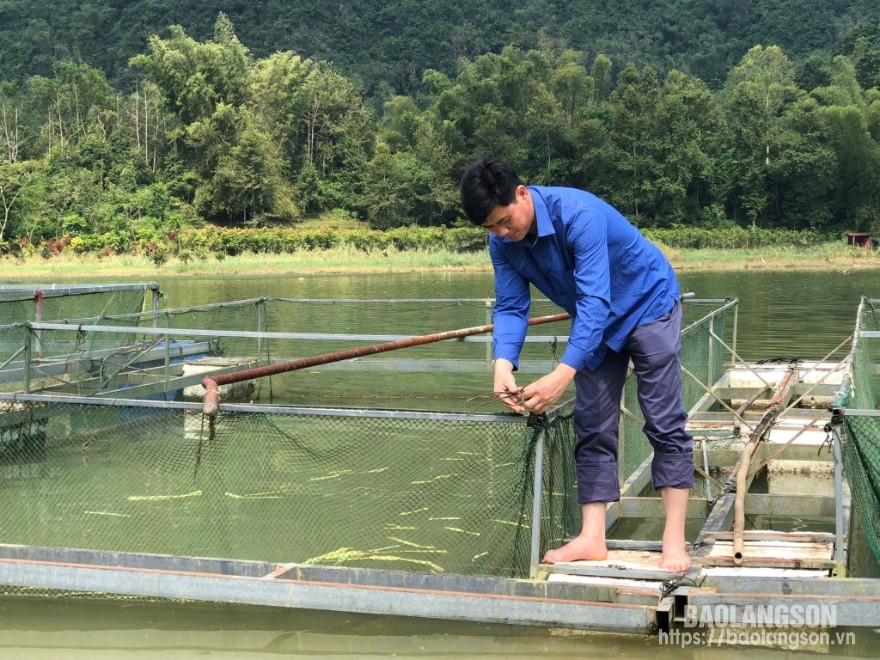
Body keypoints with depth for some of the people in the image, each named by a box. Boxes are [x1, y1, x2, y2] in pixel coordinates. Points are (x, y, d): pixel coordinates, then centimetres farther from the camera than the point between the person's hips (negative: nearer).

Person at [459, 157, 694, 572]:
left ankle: (674, 540, -7)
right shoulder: (503, 243, -14)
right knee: (592, 429, 0)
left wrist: (563, 374, -48)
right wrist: (503, 364, -34)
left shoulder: (578, 214, -36)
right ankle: (592, 538, 1)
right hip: (597, 321, 7)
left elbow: (594, 301, -40)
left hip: (649, 304, -6)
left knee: (664, 424, -8)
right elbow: (511, 307, -13)